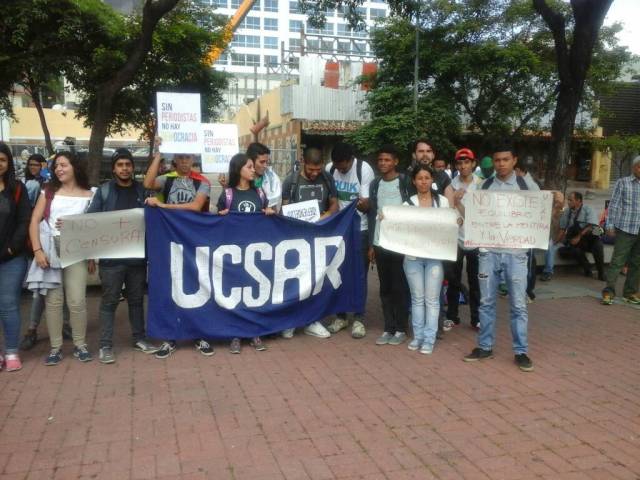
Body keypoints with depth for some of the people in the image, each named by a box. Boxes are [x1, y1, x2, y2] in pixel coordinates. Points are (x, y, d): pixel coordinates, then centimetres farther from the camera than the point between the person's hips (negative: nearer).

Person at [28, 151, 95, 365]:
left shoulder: (88, 195, 6)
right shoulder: (49, 191, 10)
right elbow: (34, 221, 4)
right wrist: (37, 250, -8)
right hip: (49, 251, 2)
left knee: (77, 301, -3)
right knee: (53, 301, 3)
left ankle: (80, 345, 12)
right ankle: (55, 347, 13)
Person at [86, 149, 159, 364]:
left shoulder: (142, 190, 8)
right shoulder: (104, 191, 2)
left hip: (137, 255, 2)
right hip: (111, 256, -2)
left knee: (136, 299, 13)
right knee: (109, 301, 2)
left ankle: (139, 339, 24)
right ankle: (105, 346, 8)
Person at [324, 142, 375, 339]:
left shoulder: (364, 170, -14)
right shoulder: (329, 169, -4)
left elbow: (367, 203, -16)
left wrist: (363, 205, -38)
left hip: (359, 230, -3)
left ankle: (359, 319, 10)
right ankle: (340, 316, 19)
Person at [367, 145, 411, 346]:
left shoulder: (405, 182, -2)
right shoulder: (375, 184, 11)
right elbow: (372, 215, 12)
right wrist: (371, 244, 9)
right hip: (380, 243, 4)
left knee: (400, 287, 2)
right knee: (385, 288, 8)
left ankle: (401, 329, 12)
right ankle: (388, 328, 16)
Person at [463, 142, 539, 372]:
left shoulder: (527, 186, 2)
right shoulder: (484, 186, 6)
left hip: (515, 252, -1)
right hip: (488, 252, 2)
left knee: (518, 304, 3)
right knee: (486, 302, 9)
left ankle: (521, 351, 14)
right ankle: (485, 347, 21)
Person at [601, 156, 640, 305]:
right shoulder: (622, 182, 0)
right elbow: (614, 204, -1)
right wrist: (610, 225, -6)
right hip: (626, 229, -4)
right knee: (617, 261, -3)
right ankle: (608, 291, 3)